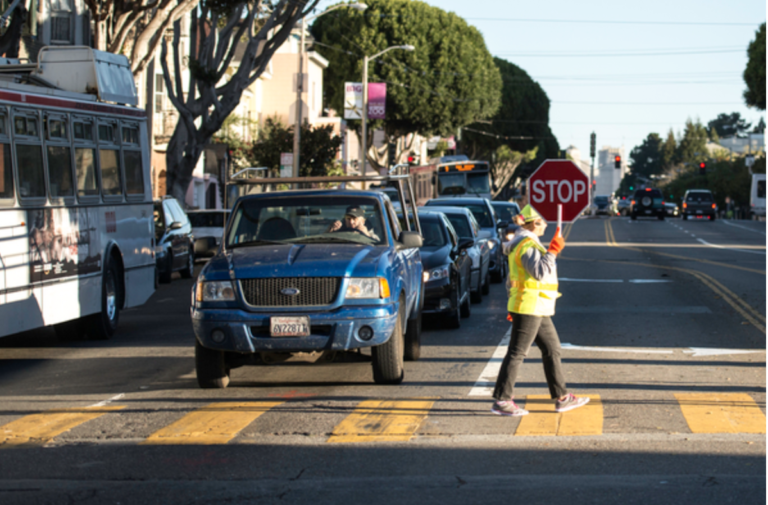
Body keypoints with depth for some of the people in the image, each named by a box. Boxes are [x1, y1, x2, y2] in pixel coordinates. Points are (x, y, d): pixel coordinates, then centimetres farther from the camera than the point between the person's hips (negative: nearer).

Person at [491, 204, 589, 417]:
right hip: (529, 307, -11)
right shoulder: (527, 244, -15)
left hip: (538, 310, 11)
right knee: (517, 353, -8)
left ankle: (561, 397, 18)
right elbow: (540, 272, -26)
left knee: (552, 350, 13)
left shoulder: (523, 242, 18)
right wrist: (552, 251, -20)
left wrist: (514, 305, 25)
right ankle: (501, 401, -6)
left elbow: (512, 280, 23)